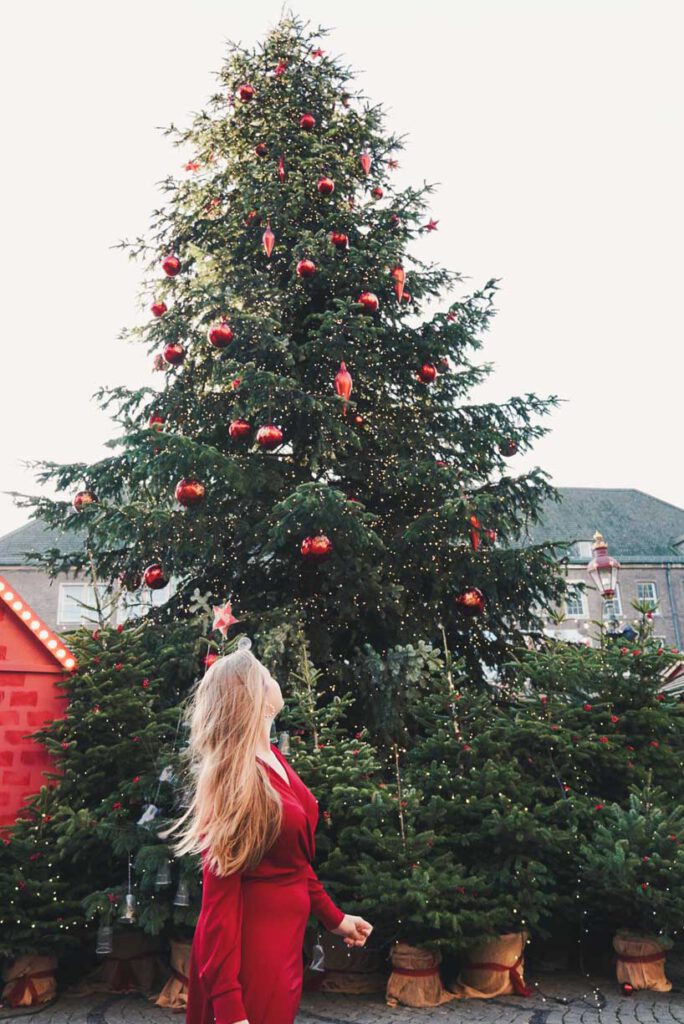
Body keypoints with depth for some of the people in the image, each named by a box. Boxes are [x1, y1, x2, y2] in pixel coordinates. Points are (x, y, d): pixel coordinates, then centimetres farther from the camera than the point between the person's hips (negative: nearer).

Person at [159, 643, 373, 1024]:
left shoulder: (275, 759, 3)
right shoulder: (232, 779, -22)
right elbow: (220, 894, -21)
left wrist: (333, 916, 18)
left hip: (285, 934, 9)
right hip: (249, 942, -8)